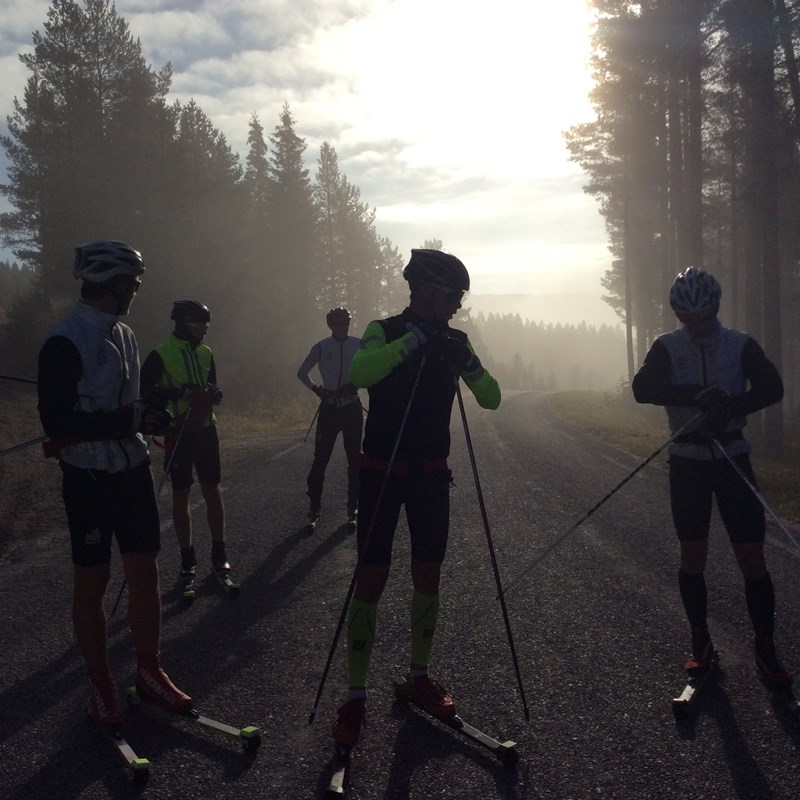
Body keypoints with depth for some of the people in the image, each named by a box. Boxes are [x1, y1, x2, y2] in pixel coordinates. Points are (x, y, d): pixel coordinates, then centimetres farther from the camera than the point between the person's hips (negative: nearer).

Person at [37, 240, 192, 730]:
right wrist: (131, 419, -24)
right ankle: (101, 684, 23)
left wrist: (155, 413, 0)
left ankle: (150, 671, 26)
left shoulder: (125, 336, 8)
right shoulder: (65, 342, -16)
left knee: (145, 573, 10)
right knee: (92, 582, 7)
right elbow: (58, 423, -20)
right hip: (89, 480, -6)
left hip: (134, 471, 7)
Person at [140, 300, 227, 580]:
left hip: (205, 430, 4)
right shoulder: (160, 355, -9)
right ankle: (187, 557, 14)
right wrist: (177, 392, -22)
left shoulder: (205, 353, 8)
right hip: (178, 433, -4)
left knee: (212, 491, 6)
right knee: (181, 495, 4)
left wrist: (215, 394, -4)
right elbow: (144, 391, -9)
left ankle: (219, 552, 15)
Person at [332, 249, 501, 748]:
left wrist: (467, 362, -19)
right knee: (371, 582, -4)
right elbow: (359, 374, -28)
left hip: (432, 476, 4)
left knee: (428, 577, 10)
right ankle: (356, 696, 6)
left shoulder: (453, 341, 5)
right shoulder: (385, 332, -7)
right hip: (382, 474, -4)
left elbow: (491, 400, -1)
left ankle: (419, 676, 27)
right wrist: (413, 340, -31)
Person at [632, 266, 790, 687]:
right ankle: (701, 643, 21)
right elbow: (643, 388, -17)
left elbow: (771, 387, -15)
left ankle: (765, 648, 13)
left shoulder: (740, 344, 0)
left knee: (752, 559, -1)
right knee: (692, 556, 6)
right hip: (687, 462, 0)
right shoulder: (667, 347, 0)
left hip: (733, 460, 0)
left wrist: (724, 409, -31)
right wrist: (700, 394, -29)